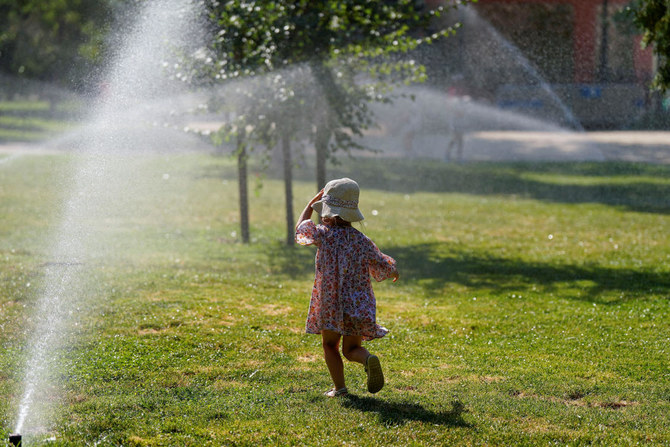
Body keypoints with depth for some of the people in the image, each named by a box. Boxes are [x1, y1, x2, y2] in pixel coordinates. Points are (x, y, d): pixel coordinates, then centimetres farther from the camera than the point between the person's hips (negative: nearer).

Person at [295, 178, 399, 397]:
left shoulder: (323, 235, -9)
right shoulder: (362, 241, 0)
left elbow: (300, 229, 12)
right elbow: (383, 267, 10)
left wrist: (311, 204, 24)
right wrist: (394, 271, 34)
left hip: (330, 304, -3)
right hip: (358, 305, 3)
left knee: (330, 345, 16)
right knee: (351, 348, 12)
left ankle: (339, 386, 4)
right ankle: (368, 359, -21)